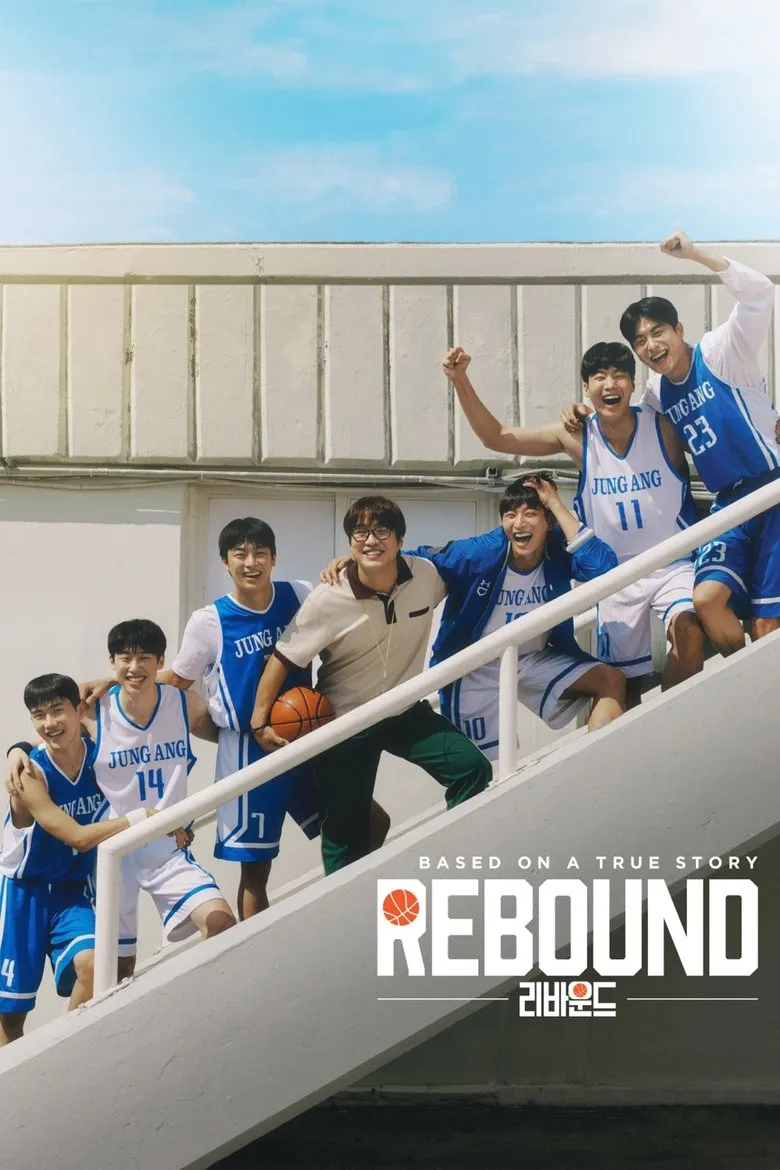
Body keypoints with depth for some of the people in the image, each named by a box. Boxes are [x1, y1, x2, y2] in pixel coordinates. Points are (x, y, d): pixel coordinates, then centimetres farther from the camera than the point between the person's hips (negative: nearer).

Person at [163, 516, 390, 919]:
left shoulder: (300, 596, -3)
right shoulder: (208, 622, -9)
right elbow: (177, 680, 3)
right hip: (248, 752, -4)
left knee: (372, 824, 9)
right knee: (255, 869, 5)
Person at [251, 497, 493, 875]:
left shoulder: (426, 574, -14)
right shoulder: (328, 599, -22)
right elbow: (282, 660, -14)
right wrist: (259, 722, -13)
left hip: (405, 710, 3)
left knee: (472, 766, -16)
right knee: (346, 831, 5)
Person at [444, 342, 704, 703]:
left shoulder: (664, 428, -13)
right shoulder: (577, 437, -7)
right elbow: (496, 437, -4)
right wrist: (461, 381, -14)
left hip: (673, 564, -3)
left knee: (688, 632, -32)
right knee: (623, 681, 11)